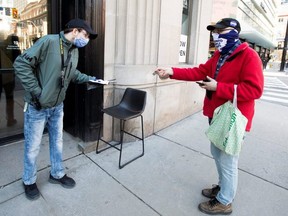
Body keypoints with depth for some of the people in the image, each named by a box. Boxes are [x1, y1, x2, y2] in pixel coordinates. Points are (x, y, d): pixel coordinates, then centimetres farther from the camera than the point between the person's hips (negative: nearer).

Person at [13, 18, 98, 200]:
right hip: (37, 106, -7)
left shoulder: (74, 51, 5)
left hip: (58, 106, 7)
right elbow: (21, 64, -19)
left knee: (57, 141, 18)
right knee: (33, 146, 9)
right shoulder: (49, 42, -19)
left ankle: (57, 174, 38)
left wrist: (88, 78, 2)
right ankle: (29, 181, 32)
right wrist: (35, 91, -20)